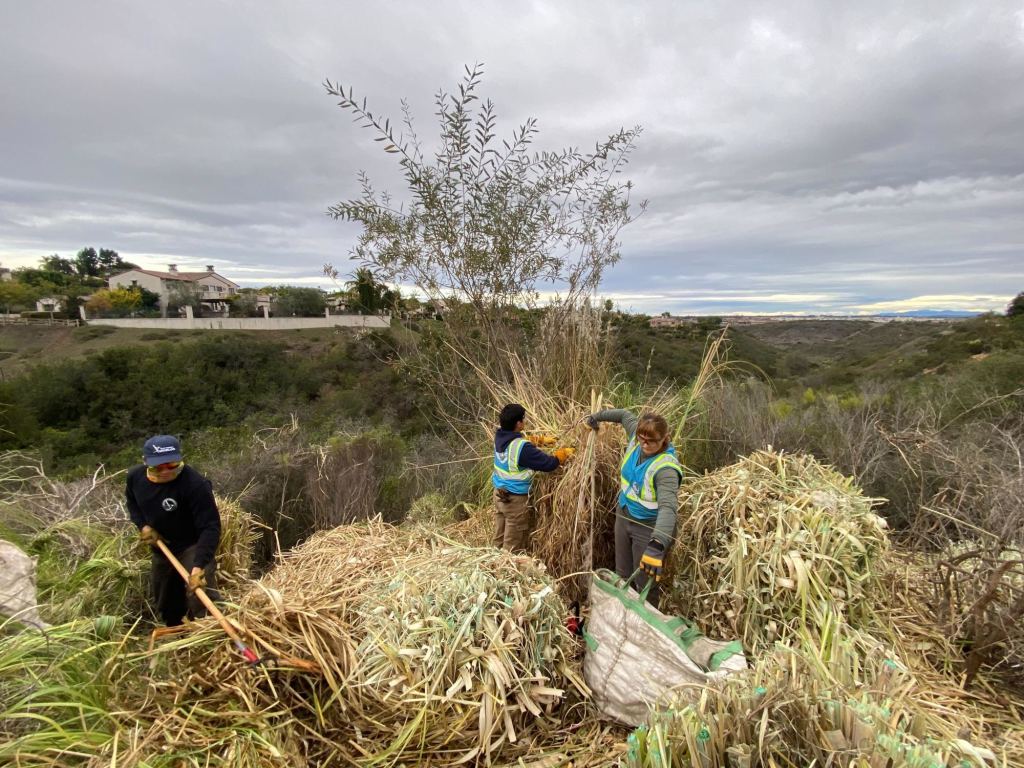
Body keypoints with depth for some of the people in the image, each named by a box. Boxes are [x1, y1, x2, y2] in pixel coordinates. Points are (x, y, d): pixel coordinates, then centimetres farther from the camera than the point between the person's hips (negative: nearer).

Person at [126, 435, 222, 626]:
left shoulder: (195, 484, -34)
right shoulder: (135, 476, -12)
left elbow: (210, 527, -33)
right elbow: (131, 501, 12)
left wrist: (199, 566, -43)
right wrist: (143, 525, -6)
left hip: (193, 546, -7)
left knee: (202, 599, -25)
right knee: (165, 605, 23)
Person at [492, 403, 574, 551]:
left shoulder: (500, 437, -3)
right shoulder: (522, 448, -28)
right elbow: (548, 464, -22)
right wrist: (564, 453, -4)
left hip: (499, 493, 8)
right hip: (515, 498, -8)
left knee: (500, 538, 20)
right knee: (513, 544, 6)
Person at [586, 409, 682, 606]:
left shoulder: (666, 467, -31)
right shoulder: (637, 438, -11)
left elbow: (668, 507, -44)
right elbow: (624, 415, 10)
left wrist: (657, 545, -58)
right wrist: (597, 416, 24)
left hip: (650, 528, -7)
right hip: (624, 517, 7)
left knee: (644, 585, 2)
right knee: (623, 577, 19)